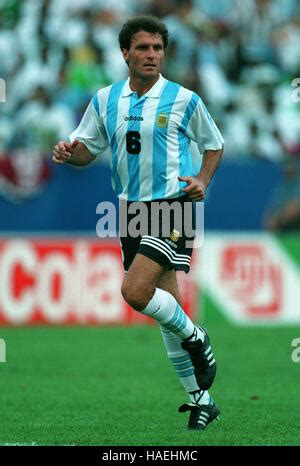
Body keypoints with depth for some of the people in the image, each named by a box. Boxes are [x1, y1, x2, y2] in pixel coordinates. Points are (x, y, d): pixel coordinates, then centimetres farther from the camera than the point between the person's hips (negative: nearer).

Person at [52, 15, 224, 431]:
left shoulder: (184, 100, -4)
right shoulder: (105, 100, 6)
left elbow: (214, 144, 10)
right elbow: (88, 147, 13)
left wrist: (203, 180, -7)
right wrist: (70, 152, -10)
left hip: (173, 206, -5)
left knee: (135, 292, -22)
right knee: (167, 307, 8)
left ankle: (195, 338, 5)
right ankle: (200, 398, 18)